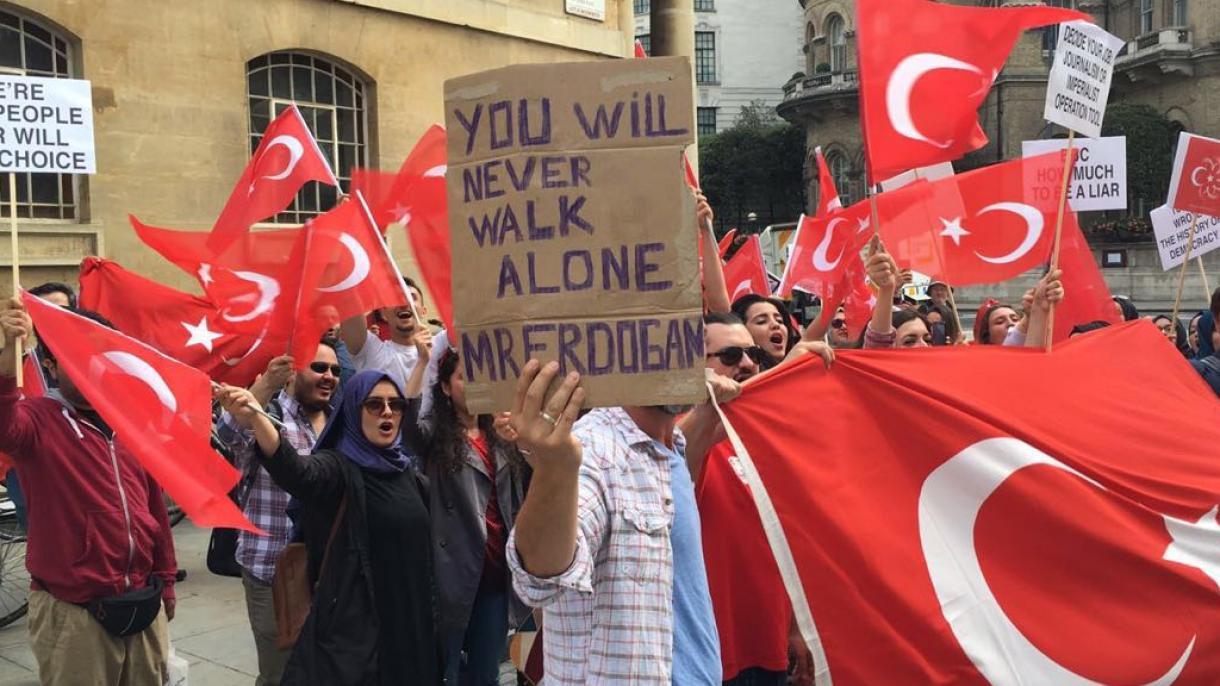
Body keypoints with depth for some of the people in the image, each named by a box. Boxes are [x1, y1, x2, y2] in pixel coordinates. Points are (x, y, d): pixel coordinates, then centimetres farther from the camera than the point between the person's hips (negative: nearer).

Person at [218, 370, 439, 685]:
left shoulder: (405, 473, 9)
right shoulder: (338, 467, -12)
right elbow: (298, 472, -36)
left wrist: (429, 617, 19)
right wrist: (256, 419, -54)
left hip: (409, 627, 7)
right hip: (351, 627, -6)